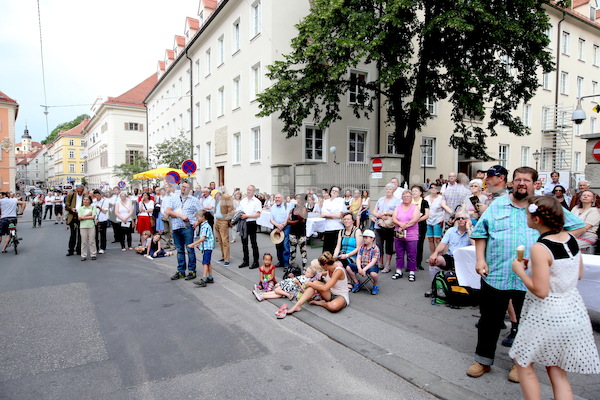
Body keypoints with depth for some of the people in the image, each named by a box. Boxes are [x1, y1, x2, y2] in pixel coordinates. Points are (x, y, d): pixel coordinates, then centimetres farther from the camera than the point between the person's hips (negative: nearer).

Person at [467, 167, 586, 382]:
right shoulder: (497, 205, 6)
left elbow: (578, 226, 6)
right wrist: (480, 259, -3)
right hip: (495, 274, 1)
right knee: (489, 320, 11)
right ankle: (483, 360, 26)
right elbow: (480, 233, 7)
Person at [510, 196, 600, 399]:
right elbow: (578, 274, 14)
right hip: (572, 310, 8)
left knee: (523, 362, 12)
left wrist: (520, 270, -10)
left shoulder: (540, 248, -23)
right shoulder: (571, 238, 0)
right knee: (557, 371, 19)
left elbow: (540, 291, -23)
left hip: (547, 315, -8)